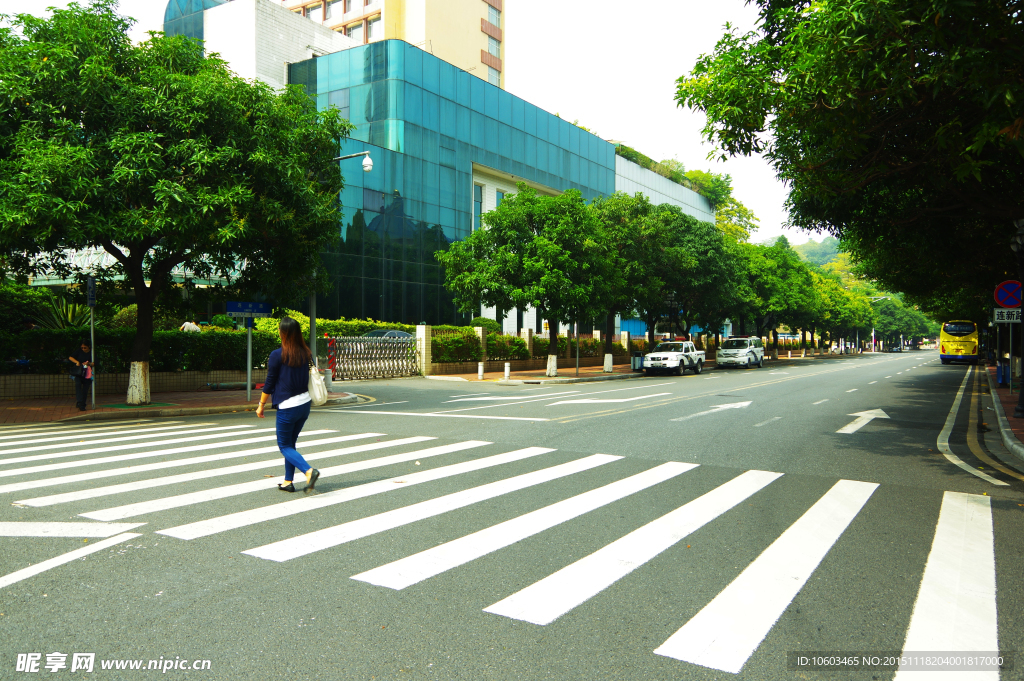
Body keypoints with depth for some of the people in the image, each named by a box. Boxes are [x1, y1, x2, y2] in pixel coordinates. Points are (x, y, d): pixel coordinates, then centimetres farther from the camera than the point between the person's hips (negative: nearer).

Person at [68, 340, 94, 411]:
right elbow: (70, 357, 3)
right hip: (78, 373, 0)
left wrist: (89, 363, -22)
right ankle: (79, 402, -33)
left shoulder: (91, 354, 3)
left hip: (87, 374, 0)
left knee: (85, 389, -1)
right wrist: (76, 362, -13)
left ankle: (82, 405, 9)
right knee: (78, 384, -25)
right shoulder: (79, 352, 6)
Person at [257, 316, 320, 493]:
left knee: (284, 445, 6)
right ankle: (288, 482, 22)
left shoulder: (277, 355, -13)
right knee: (291, 442, 19)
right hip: (305, 403, 6)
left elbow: (269, 383, -7)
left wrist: (261, 405, 5)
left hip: (287, 406, -6)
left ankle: (309, 471, -15)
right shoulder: (306, 354, 4)